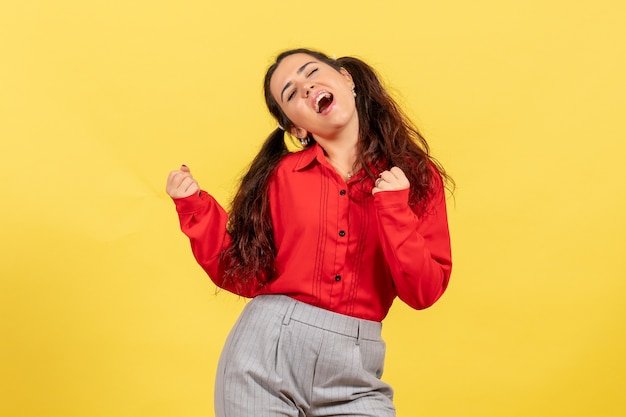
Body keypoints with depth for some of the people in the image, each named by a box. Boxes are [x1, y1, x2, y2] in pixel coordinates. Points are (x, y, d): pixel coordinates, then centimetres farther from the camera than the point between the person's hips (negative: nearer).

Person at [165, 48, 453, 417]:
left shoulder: (416, 176, 2)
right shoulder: (281, 175, 2)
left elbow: (423, 293, -3)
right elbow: (246, 276, 3)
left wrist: (394, 209, -13)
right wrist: (194, 206, -3)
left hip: (354, 372, 0)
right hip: (265, 351, 0)